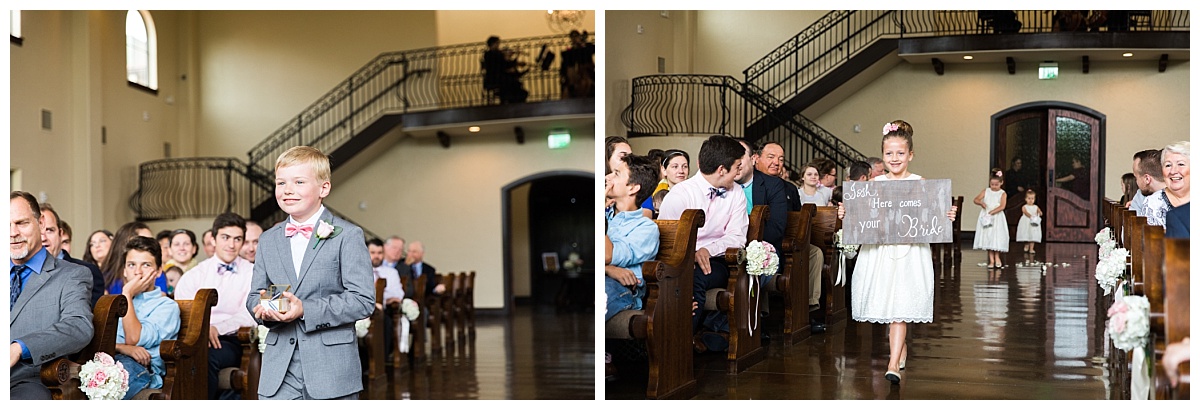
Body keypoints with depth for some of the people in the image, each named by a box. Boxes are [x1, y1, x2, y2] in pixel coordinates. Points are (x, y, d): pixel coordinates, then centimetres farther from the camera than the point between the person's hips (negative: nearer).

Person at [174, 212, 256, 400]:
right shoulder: (193, 275, 18)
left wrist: (217, 328, -19)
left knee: (209, 356, -34)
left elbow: (251, 315, -4)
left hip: (230, 341, -2)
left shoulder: (253, 274, 11)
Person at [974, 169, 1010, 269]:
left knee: (996, 237, -3)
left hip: (997, 217, -2)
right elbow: (975, 199, 0)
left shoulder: (1003, 194, -2)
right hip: (986, 217, 3)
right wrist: (981, 203, -22)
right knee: (987, 238, 2)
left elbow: (1002, 206, -13)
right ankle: (991, 260, 9)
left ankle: (997, 258, 18)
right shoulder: (985, 191, 6)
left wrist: (992, 212, -24)